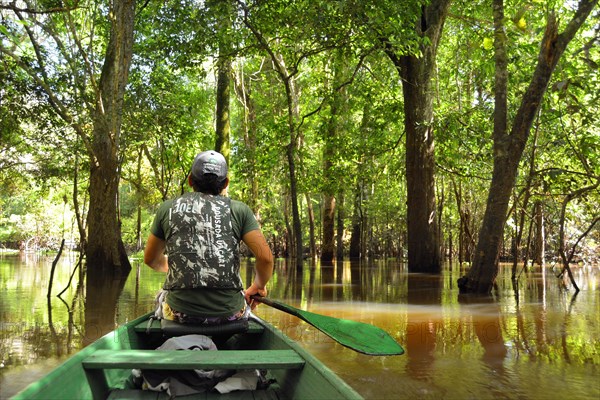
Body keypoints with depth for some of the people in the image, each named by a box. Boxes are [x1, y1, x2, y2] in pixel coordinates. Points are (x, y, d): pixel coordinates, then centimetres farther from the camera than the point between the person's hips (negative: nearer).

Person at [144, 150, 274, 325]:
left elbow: (151, 259, 14)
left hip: (180, 312, 1)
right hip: (229, 313, -1)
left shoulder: (167, 208, 3)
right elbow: (266, 257, -9)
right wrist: (259, 285, 12)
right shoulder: (239, 209, -1)